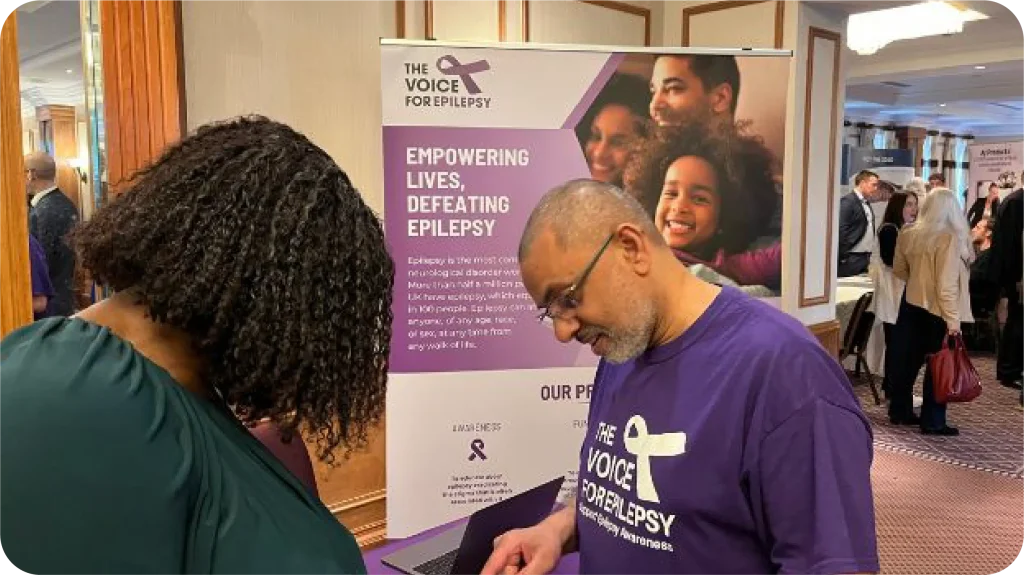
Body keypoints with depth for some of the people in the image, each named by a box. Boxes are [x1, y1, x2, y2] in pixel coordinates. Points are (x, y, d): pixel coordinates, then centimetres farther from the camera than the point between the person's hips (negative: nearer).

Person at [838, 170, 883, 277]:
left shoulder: (867, 203, 17)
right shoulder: (848, 201, -10)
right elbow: (841, 230, -16)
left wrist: (868, 254, 14)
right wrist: (843, 256, -16)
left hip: (865, 257, 9)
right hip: (851, 259, -9)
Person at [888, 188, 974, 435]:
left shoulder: (908, 234, 0)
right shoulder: (950, 238, -18)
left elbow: (899, 270, 11)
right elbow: (947, 283, -22)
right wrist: (953, 319, -19)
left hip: (912, 304, 6)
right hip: (938, 309, -6)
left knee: (908, 358, 14)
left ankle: (900, 411, 24)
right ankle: (933, 422, 7)